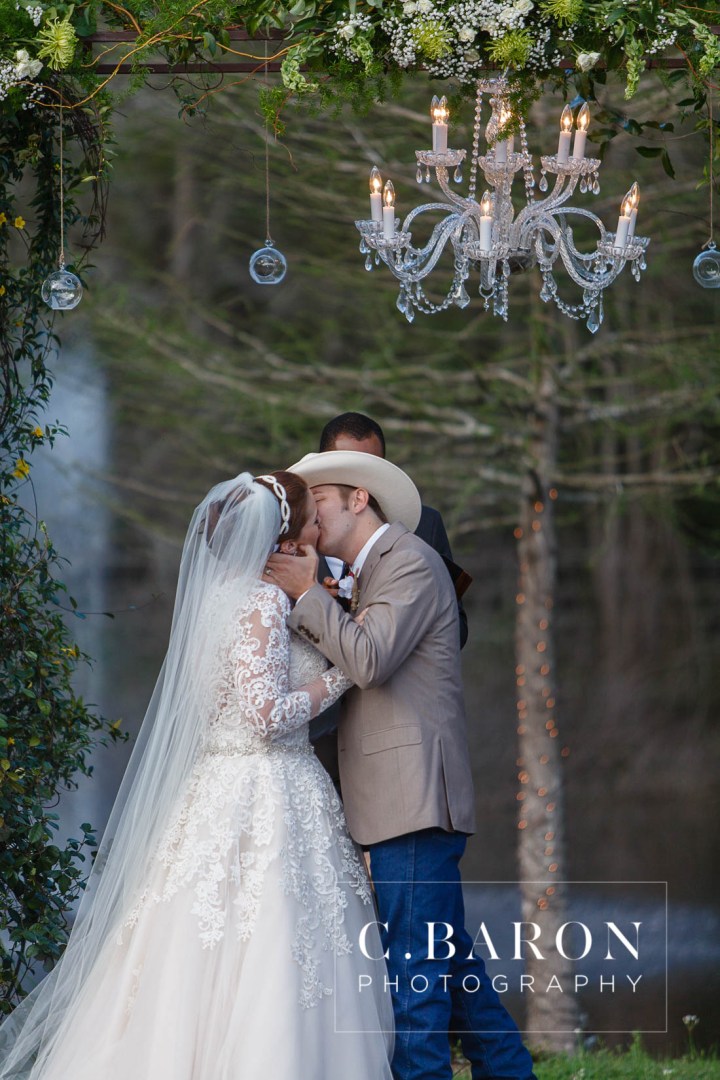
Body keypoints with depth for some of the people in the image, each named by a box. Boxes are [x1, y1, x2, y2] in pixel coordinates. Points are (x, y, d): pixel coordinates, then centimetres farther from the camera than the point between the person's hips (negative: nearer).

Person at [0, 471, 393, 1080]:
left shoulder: (224, 593, 13)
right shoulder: (263, 601, -14)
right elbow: (268, 713, -19)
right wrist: (341, 675, -7)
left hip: (220, 796, 9)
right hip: (267, 801, -9)